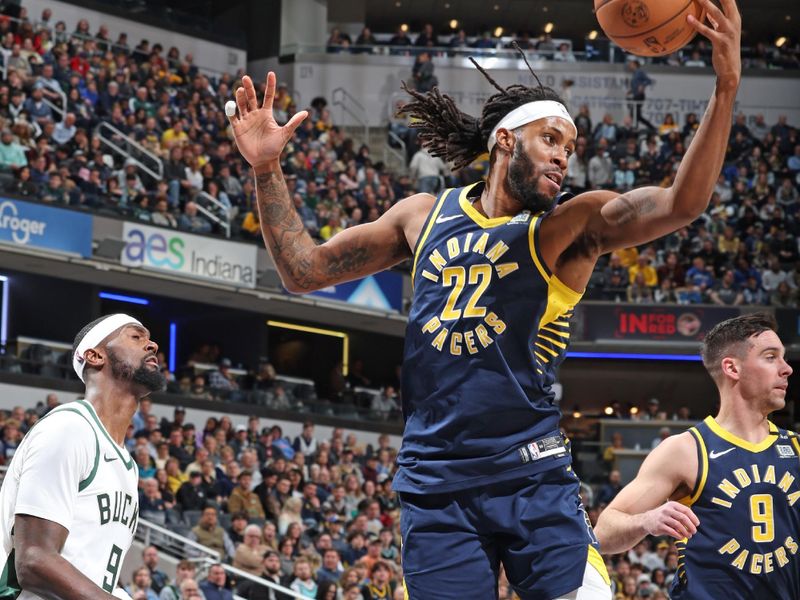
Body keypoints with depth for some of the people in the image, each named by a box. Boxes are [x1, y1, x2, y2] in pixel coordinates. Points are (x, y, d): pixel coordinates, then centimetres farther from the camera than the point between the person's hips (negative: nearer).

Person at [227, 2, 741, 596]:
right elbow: (305, 271, 18)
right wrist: (267, 169, 6)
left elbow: (682, 204, -15)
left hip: (532, 477, -2)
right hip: (435, 485, 2)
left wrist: (726, 89, -29)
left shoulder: (566, 228, 1)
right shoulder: (423, 216, 12)